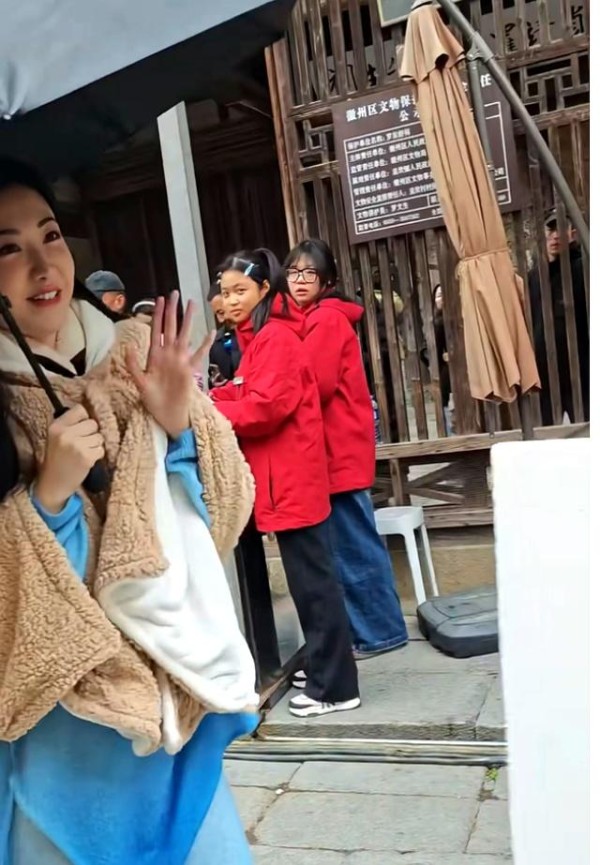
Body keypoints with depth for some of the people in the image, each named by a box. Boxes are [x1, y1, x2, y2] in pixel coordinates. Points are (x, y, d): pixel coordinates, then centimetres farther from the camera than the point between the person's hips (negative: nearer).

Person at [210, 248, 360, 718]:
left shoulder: (276, 337, -14)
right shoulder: (258, 338, 18)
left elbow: (265, 407, -22)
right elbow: (247, 395, 17)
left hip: (292, 480, -10)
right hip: (286, 478, 10)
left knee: (312, 581, -3)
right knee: (310, 579, 17)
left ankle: (335, 686, 6)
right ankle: (327, 666, 29)